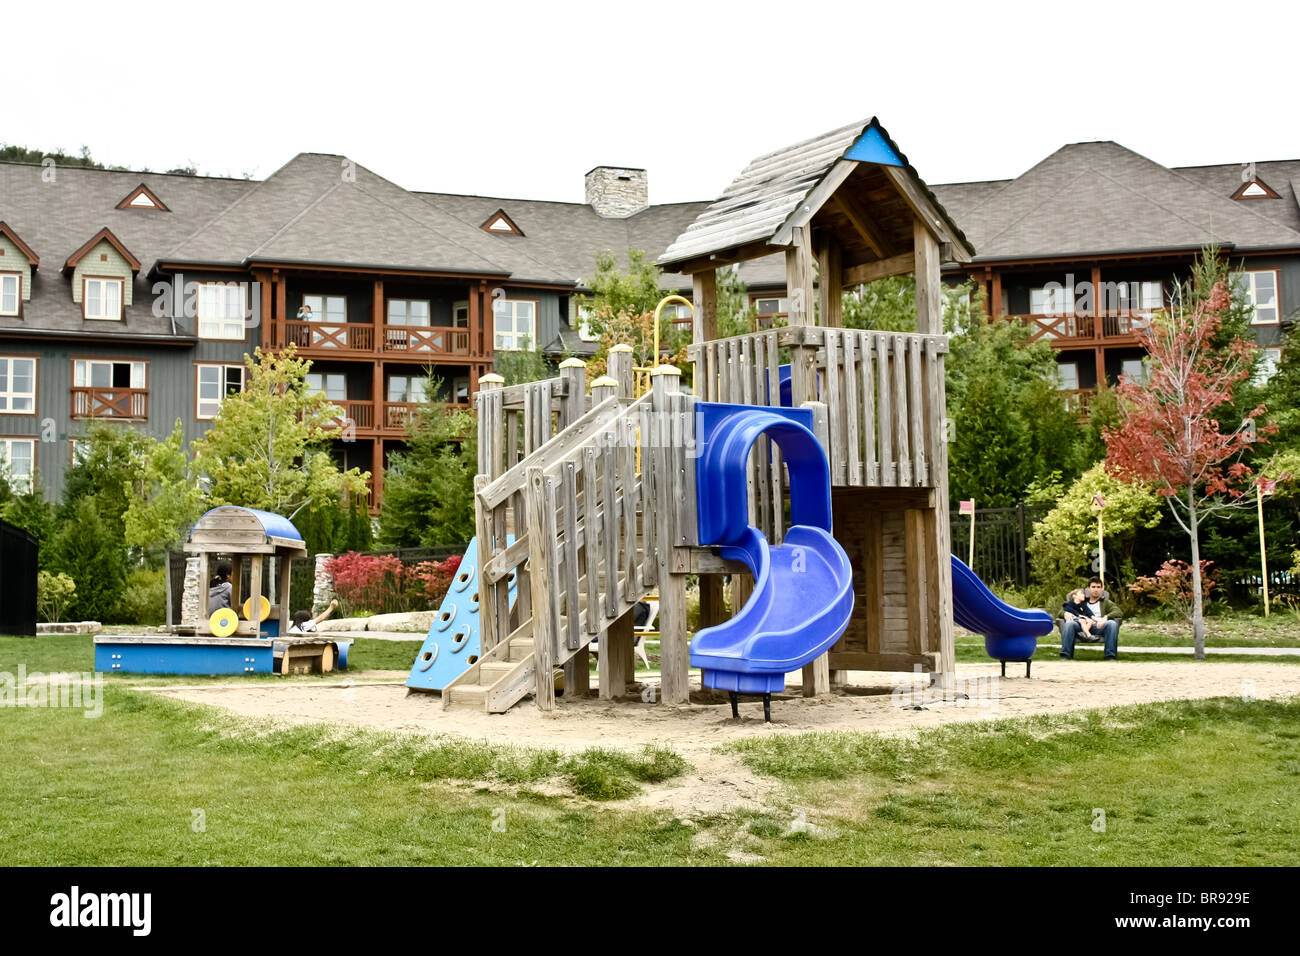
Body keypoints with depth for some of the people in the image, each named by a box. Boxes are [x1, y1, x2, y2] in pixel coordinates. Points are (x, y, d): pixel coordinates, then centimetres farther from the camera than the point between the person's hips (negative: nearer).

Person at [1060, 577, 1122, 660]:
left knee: (1112, 623, -33)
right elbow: (1062, 611, 26)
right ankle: (1065, 655, -39)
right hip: (1081, 627, 1)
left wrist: (1106, 617, -14)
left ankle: (1111, 656, -37)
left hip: (1098, 627, -1)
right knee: (1069, 623, -32)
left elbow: (1119, 612, 8)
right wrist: (1066, 613, -2)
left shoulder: (1106, 602, 29)